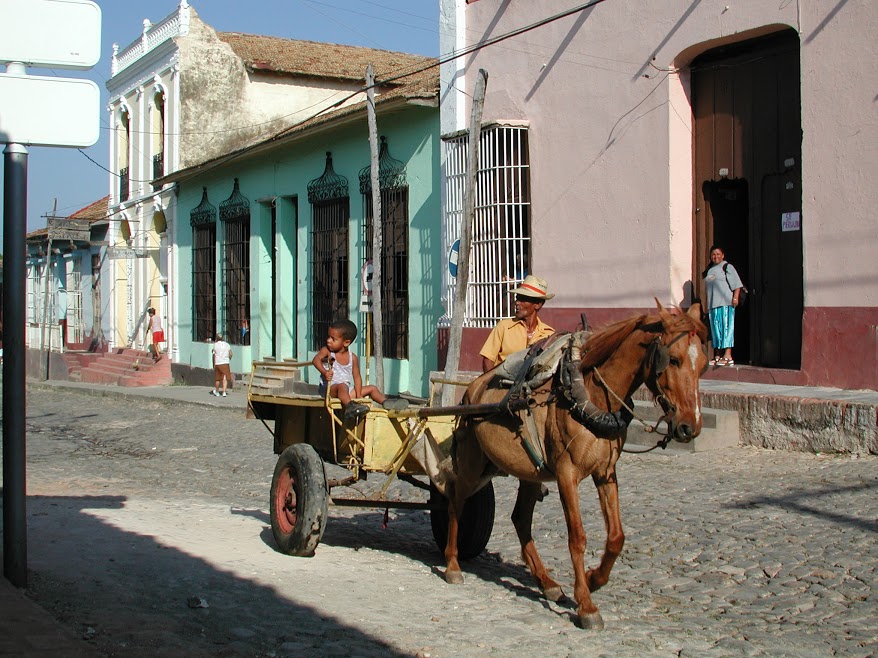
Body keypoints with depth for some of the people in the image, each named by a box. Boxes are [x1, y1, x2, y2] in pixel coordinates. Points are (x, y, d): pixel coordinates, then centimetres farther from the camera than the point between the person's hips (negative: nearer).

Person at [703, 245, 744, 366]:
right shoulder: (709, 270, 19)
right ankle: (718, 356, 11)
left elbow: (737, 284, -6)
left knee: (726, 328, -10)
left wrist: (735, 298, -16)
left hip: (726, 303, -7)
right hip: (712, 305, 7)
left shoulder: (727, 267, 0)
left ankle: (727, 356, -13)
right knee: (716, 330, 7)